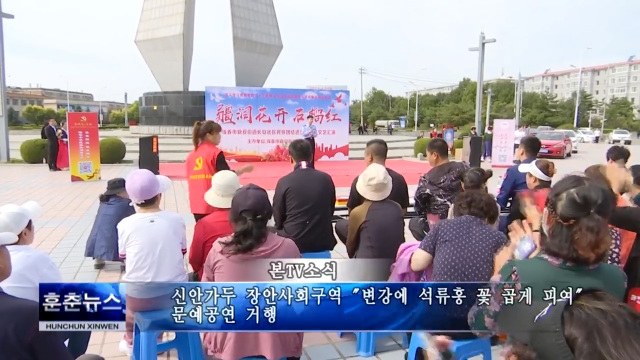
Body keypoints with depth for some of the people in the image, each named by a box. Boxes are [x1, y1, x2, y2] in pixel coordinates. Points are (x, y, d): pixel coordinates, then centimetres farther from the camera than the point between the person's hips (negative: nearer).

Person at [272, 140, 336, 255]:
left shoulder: (284, 182, -12)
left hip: (293, 241, -2)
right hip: (322, 241, 3)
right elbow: (331, 210, 8)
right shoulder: (326, 178, -4)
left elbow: (278, 218, -2)